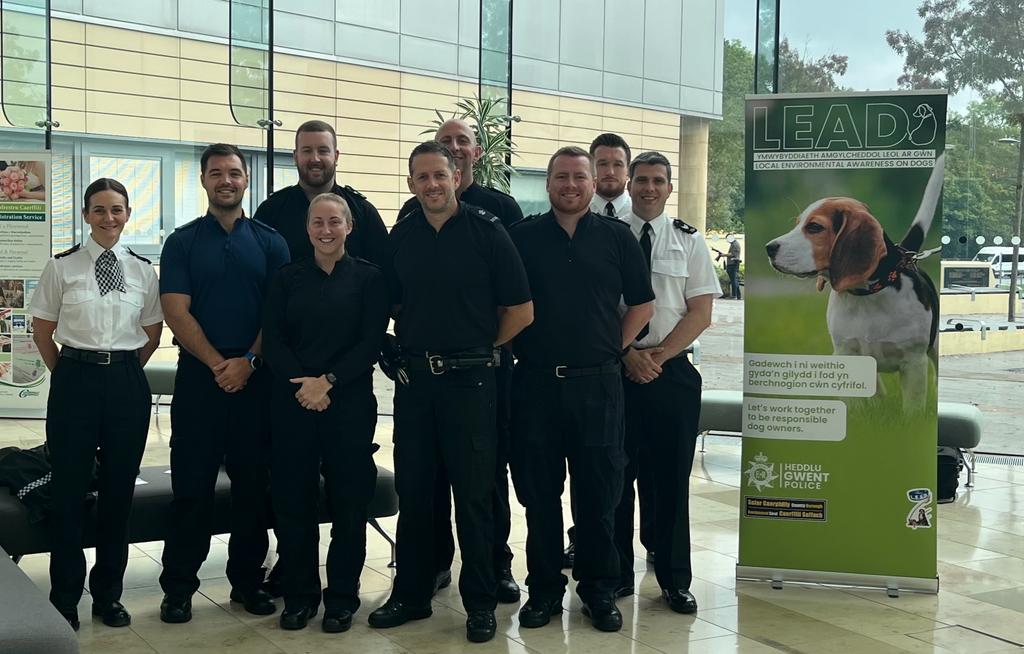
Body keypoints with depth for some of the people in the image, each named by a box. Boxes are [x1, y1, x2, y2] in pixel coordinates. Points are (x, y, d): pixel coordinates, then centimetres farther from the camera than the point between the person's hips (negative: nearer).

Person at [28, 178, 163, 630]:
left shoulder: (143, 270, 4)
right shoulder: (62, 267, -2)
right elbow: (42, 331, 6)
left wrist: (126, 371, 10)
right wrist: (68, 374, 8)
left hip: (127, 382, 2)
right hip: (75, 379, -2)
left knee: (119, 489, 9)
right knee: (69, 489, 4)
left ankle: (108, 593, 24)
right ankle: (65, 598, 20)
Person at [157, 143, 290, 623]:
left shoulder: (270, 242, 7)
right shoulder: (183, 241, 5)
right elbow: (176, 311, -4)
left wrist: (248, 361, -11)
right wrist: (218, 363, -13)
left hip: (255, 380, 1)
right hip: (198, 378, -1)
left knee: (253, 484, 7)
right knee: (191, 485, 2)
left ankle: (248, 580, 19)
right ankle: (178, 587, 12)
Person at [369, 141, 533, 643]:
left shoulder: (486, 231, -5)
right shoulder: (401, 236, 7)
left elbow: (521, 309, -3)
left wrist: (482, 347, 1)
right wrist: (408, 346, 7)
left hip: (469, 379, -4)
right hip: (414, 377, 4)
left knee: (473, 493, 3)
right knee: (412, 490, 11)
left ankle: (480, 602, 16)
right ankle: (410, 594, 25)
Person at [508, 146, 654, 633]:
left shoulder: (616, 236, 6)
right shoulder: (523, 236, 4)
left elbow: (642, 303, 10)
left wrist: (615, 348, 4)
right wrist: (521, 347, 2)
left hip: (597, 382, 0)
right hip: (535, 382, 0)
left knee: (599, 492, 6)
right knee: (538, 492, 7)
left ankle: (599, 590, 20)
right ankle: (544, 588, 21)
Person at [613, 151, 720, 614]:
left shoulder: (689, 241, 6)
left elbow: (700, 313, 0)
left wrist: (657, 357, -10)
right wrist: (628, 355, -10)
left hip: (672, 372, 1)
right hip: (615, 370, 0)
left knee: (672, 478, 6)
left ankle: (675, 580, 17)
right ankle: (617, 573, 18)